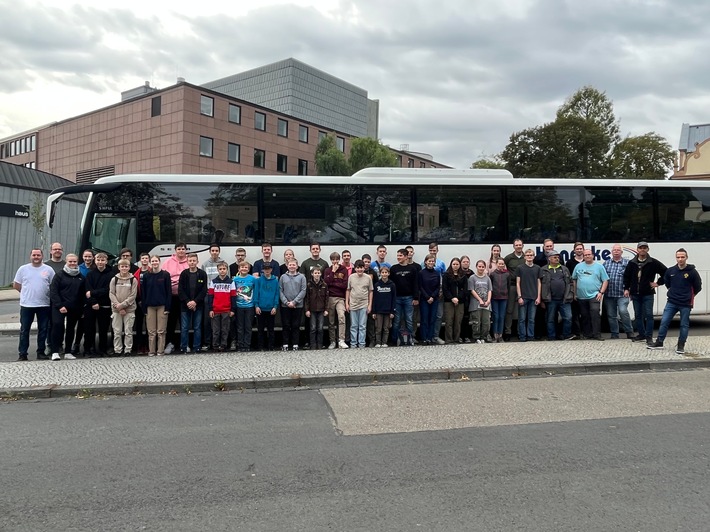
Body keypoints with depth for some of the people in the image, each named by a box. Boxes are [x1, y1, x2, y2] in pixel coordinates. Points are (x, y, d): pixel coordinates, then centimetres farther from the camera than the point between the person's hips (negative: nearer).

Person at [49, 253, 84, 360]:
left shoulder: (81, 277, 12)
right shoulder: (59, 275, 2)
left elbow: (83, 294, 13)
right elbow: (53, 292, -5)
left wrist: (81, 309, 5)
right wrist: (59, 306, -16)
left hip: (75, 309, 4)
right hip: (60, 307, -4)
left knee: (71, 329, 9)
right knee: (57, 325, -19)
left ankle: (68, 352, 18)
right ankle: (55, 352, -14)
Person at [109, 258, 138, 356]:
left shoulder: (133, 280, 0)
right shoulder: (114, 279, 5)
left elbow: (133, 296, -5)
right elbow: (111, 294, 1)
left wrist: (122, 305, -12)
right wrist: (118, 306, -10)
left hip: (129, 309, -1)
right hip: (116, 310, 2)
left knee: (128, 331, 1)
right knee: (117, 331, 4)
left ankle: (128, 350, 8)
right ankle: (117, 350, 12)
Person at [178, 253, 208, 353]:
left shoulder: (202, 274, -1)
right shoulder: (183, 274, 2)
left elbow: (204, 290, -4)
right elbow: (180, 290, -1)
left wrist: (195, 302, -12)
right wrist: (187, 301, -12)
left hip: (198, 305, -1)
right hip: (185, 305, 1)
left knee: (197, 327, 4)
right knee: (184, 328, 3)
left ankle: (196, 348, 11)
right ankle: (183, 348, 10)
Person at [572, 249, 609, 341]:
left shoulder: (599, 266, 6)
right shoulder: (579, 266, 11)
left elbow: (605, 280, 4)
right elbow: (574, 279, 14)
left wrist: (601, 292, -6)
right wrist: (575, 293, 9)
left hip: (594, 295, -3)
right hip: (581, 296, 3)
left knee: (595, 314, -16)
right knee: (585, 316, 7)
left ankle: (597, 335, -14)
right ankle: (587, 335, 15)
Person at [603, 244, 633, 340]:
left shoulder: (627, 263, 4)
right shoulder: (606, 263, 12)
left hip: (622, 293, -3)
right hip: (609, 294, 3)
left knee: (623, 311, -18)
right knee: (611, 315, 7)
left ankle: (629, 332, -3)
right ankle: (614, 334, 17)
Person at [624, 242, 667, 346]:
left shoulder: (653, 263, -3)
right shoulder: (632, 263, 6)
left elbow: (665, 272, 0)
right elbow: (626, 276, 14)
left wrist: (658, 283, -2)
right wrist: (626, 288, 7)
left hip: (648, 294, -4)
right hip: (635, 294, 4)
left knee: (648, 315, -5)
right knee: (638, 315, 10)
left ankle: (649, 336, 0)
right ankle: (641, 334, 21)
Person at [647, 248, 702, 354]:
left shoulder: (692, 272, -9)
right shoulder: (670, 271, 0)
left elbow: (698, 287, 2)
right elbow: (666, 282, 21)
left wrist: (689, 296, 9)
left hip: (685, 304, -3)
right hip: (671, 302, 3)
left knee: (684, 325, 6)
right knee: (664, 322, 1)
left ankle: (681, 346, 16)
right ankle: (659, 342, 10)